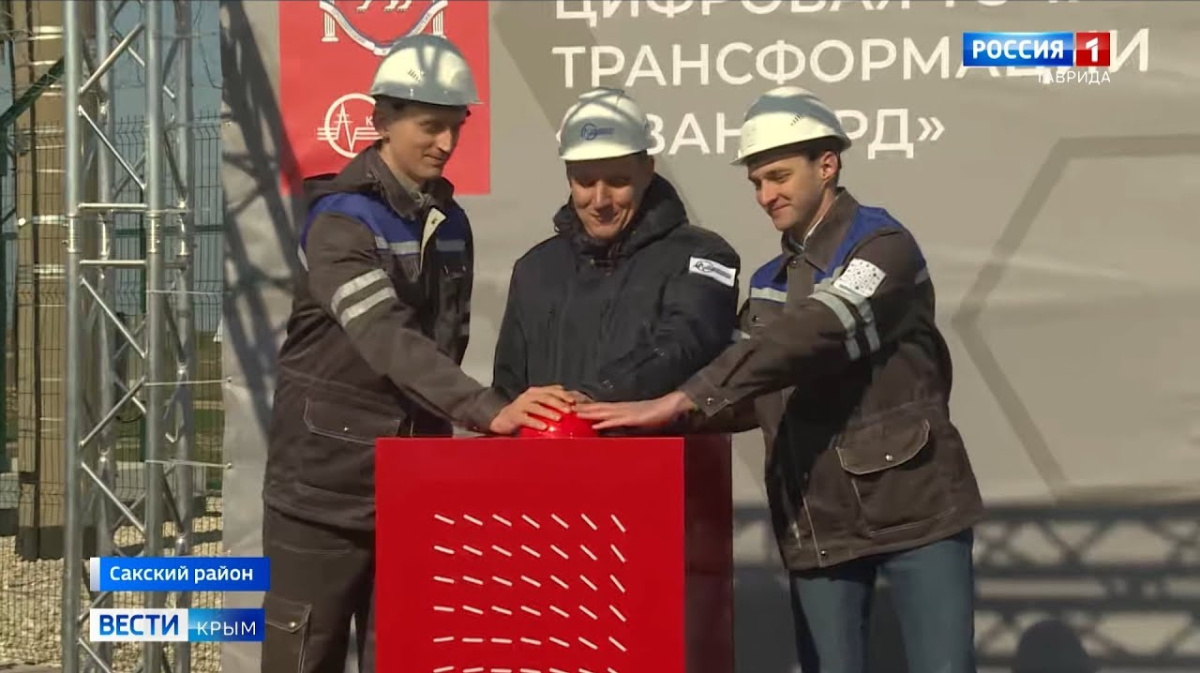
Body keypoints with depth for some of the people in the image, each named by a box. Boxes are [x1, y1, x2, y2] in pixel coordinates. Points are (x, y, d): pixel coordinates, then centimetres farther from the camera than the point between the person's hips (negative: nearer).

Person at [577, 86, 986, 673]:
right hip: (818, 526, 6)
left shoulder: (882, 247, -9)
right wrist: (668, 419, -7)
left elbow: (804, 340, -24)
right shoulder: (770, 281, 15)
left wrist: (679, 401, -30)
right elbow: (758, 393, 11)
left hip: (913, 509, -6)